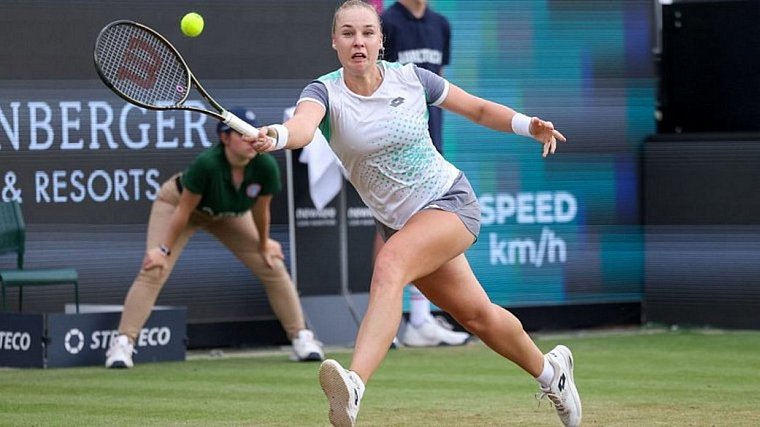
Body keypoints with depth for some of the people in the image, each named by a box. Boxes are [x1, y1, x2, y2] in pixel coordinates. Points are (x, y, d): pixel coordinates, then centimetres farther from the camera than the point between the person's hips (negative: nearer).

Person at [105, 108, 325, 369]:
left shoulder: (265, 167, -31)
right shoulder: (206, 164, -41)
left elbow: (260, 210, -12)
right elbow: (185, 210, -28)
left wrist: (264, 244, 1)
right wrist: (165, 249, -21)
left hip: (229, 216, 4)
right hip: (175, 202, -4)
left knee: (273, 267, -2)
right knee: (153, 271, -19)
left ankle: (301, 337, 10)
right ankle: (123, 343, -16)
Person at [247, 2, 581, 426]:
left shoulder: (410, 78, -9)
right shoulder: (325, 93, -11)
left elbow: (479, 109, 6)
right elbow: (304, 126, -35)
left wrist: (529, 125, -10)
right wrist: (278, 135, -59)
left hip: (450, 201, -4)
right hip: (397, 220, 4)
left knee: (390, 264, -32)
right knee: (476, 314, 15)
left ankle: (354, 388, -49)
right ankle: (549, 370, 44)